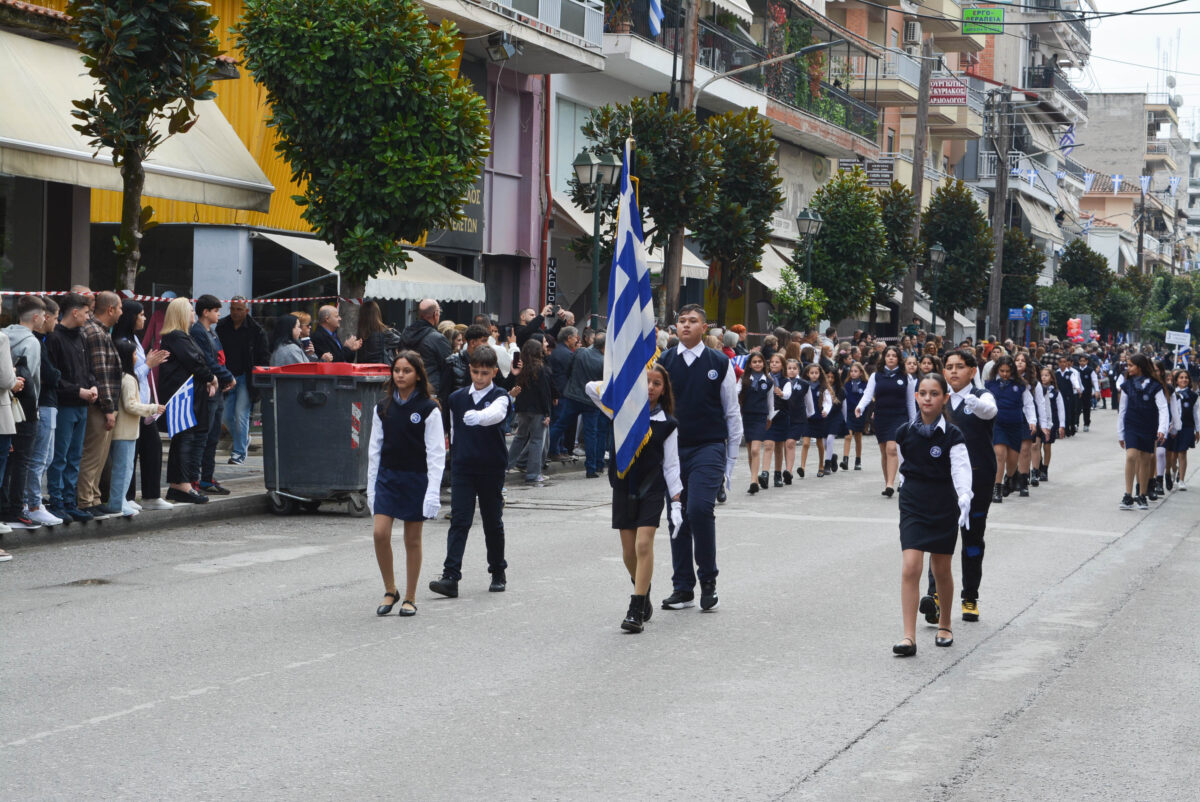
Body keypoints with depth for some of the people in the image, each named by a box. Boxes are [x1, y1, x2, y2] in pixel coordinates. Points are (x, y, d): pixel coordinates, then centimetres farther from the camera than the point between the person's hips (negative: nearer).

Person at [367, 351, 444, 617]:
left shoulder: (428, 409, -6)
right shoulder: (383, 408, 5)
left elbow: (436, 453, -7)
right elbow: (374, 449, 9)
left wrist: (433, 491, -13)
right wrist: (371, 487, 6)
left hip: (416, 479, -3)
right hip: (387, 477, 3)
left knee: (412, 540, 4)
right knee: (380, 533, -9)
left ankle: (410, 598, 15)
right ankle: (390, 591, 8)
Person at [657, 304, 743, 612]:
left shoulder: (720, 363, 2)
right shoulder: (663, 362, 5)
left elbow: (732, 414, 7)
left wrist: (730, 462, 5)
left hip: (709, 448, -3)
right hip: (673, 449, 3)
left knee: (699, 508, -19)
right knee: (677, 517, 6)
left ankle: (708, 580, -4)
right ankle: (683, 589, 15)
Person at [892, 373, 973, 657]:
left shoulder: (952, 436, -7)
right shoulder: (905, 433, 1)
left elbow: (961, 468, -19)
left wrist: (964, 499, -35)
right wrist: (909, 493, 12)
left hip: (944, 508, -1)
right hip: (913, 507, 1)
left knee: (941, 570, 11)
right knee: (910, 568, -12)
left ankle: (944, 624, 35)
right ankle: (909, 637, -14)